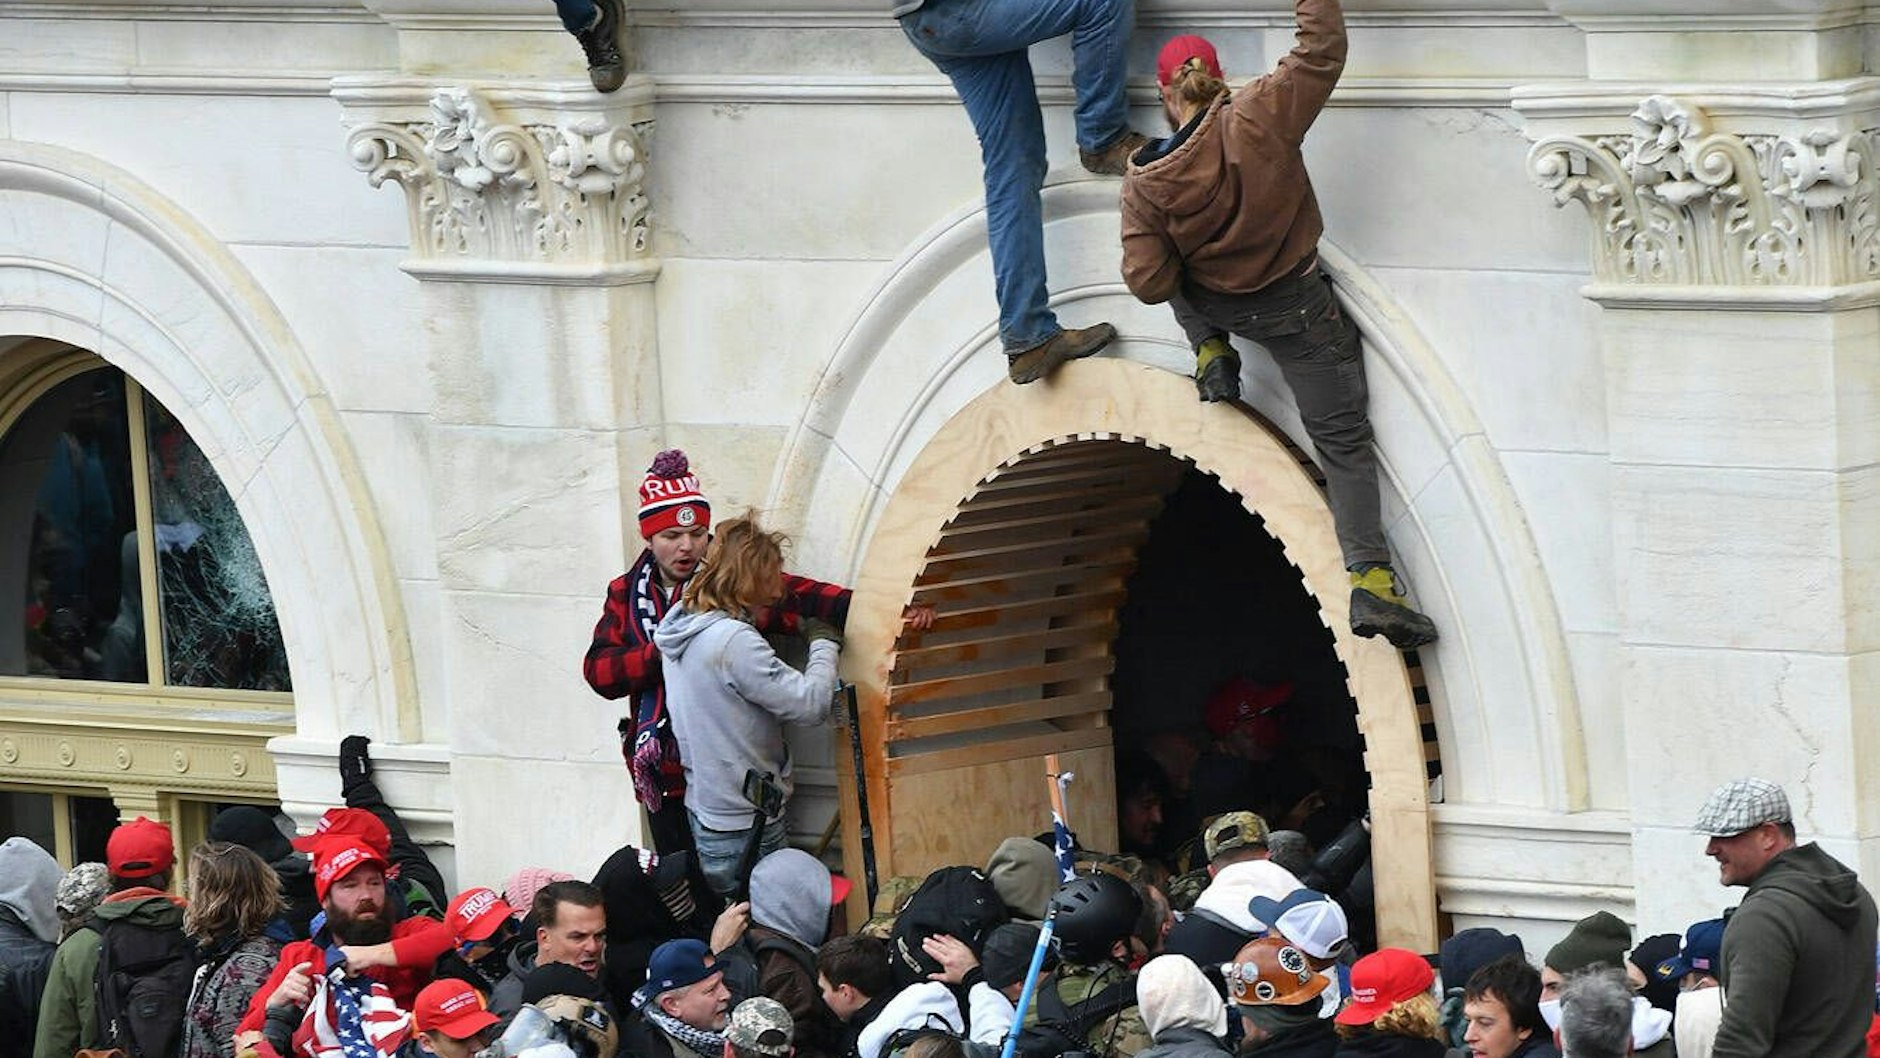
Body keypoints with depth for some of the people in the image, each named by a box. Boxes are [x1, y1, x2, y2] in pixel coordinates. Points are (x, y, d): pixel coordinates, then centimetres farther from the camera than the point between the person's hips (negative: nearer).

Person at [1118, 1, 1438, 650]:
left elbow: (1149, 283, -13)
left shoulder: (1145, 183, -16)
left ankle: (1211, 356, 20)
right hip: (1297, 309, -2)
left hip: (1216, 304, 2)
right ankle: (1370, 583, -8)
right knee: (1342, 440, 4)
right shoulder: (1256, 119, -22)